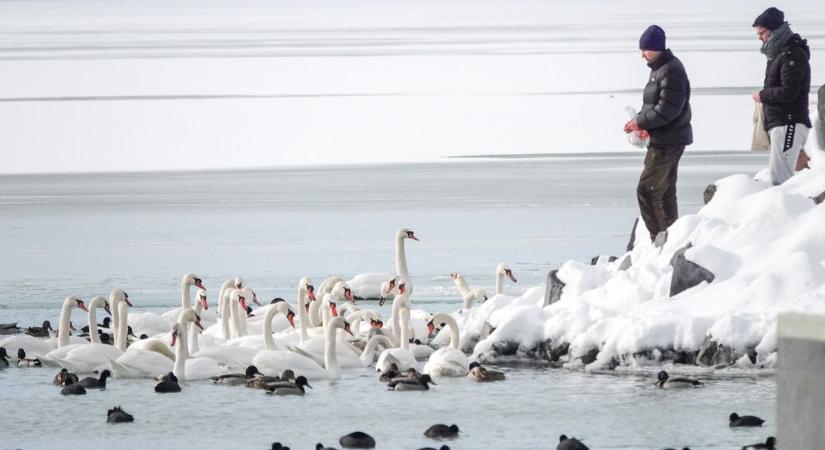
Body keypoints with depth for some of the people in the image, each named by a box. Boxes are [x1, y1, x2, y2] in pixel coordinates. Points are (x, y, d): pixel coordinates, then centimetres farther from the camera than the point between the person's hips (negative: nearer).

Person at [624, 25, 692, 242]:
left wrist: (641, 122, -16)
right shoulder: (659, 68, 14)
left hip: (667, 142, -11)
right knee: (664, 191, 17)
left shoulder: (671, 72, -18)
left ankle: (660, 237, -8)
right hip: (664, 140, 11)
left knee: (647, 190, -10)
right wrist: (640, 121, 7)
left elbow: (667, 110, -23)